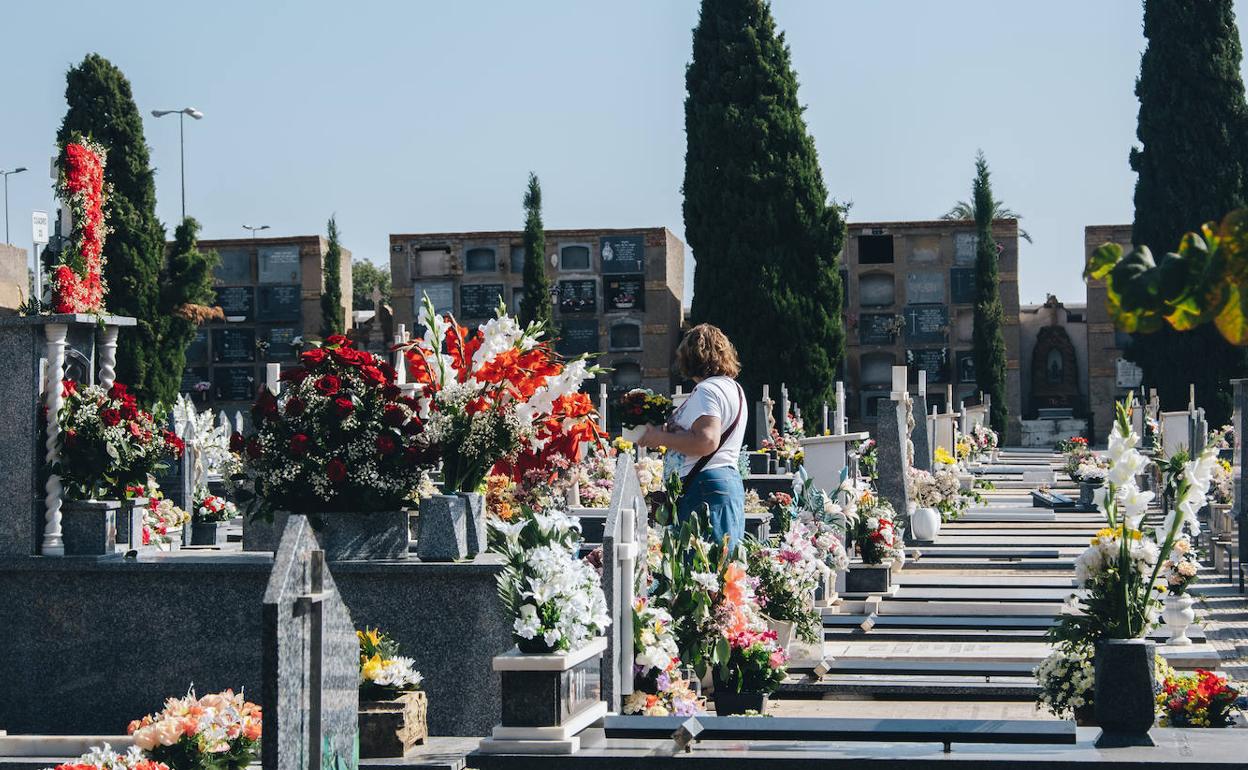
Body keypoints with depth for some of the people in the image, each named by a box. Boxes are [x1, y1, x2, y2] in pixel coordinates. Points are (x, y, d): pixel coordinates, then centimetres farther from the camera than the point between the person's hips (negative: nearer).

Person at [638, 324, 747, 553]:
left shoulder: (707, 390, -10)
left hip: (706, 486, -10)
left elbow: (706, 441, -23)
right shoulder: (734, 388, 21)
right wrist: (671, 431, 18)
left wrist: (661, 438, -12)